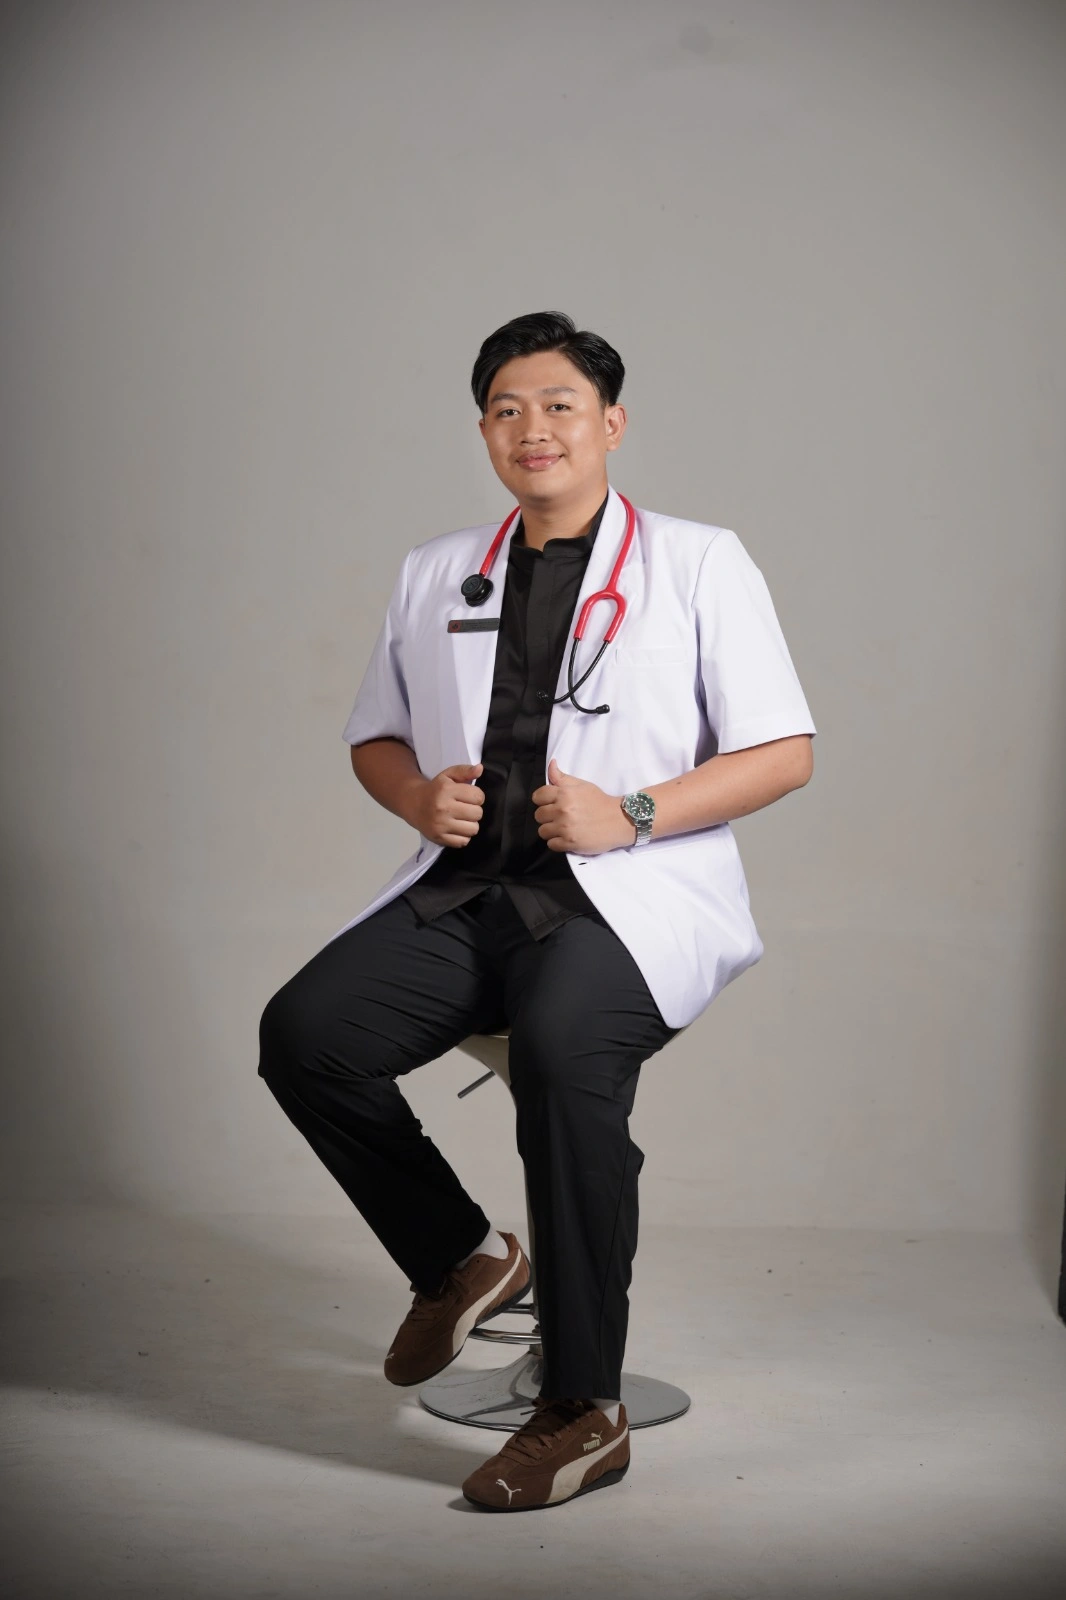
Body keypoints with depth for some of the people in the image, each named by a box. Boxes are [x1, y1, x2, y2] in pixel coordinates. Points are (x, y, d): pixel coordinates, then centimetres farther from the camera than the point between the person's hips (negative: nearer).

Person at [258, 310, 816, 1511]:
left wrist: (631, 814, -14)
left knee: (562, 1046, -35)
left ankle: (585, 1410, -20)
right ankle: (460, 1261, 6)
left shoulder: (699, 563, 6)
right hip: (468, 885, 5)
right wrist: (419, 795, 0)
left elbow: (786, 755, 0)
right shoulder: (435, 575, 19)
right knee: (303, 1032, -19)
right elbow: (373, 739, 24)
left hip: (632, 896, -4)